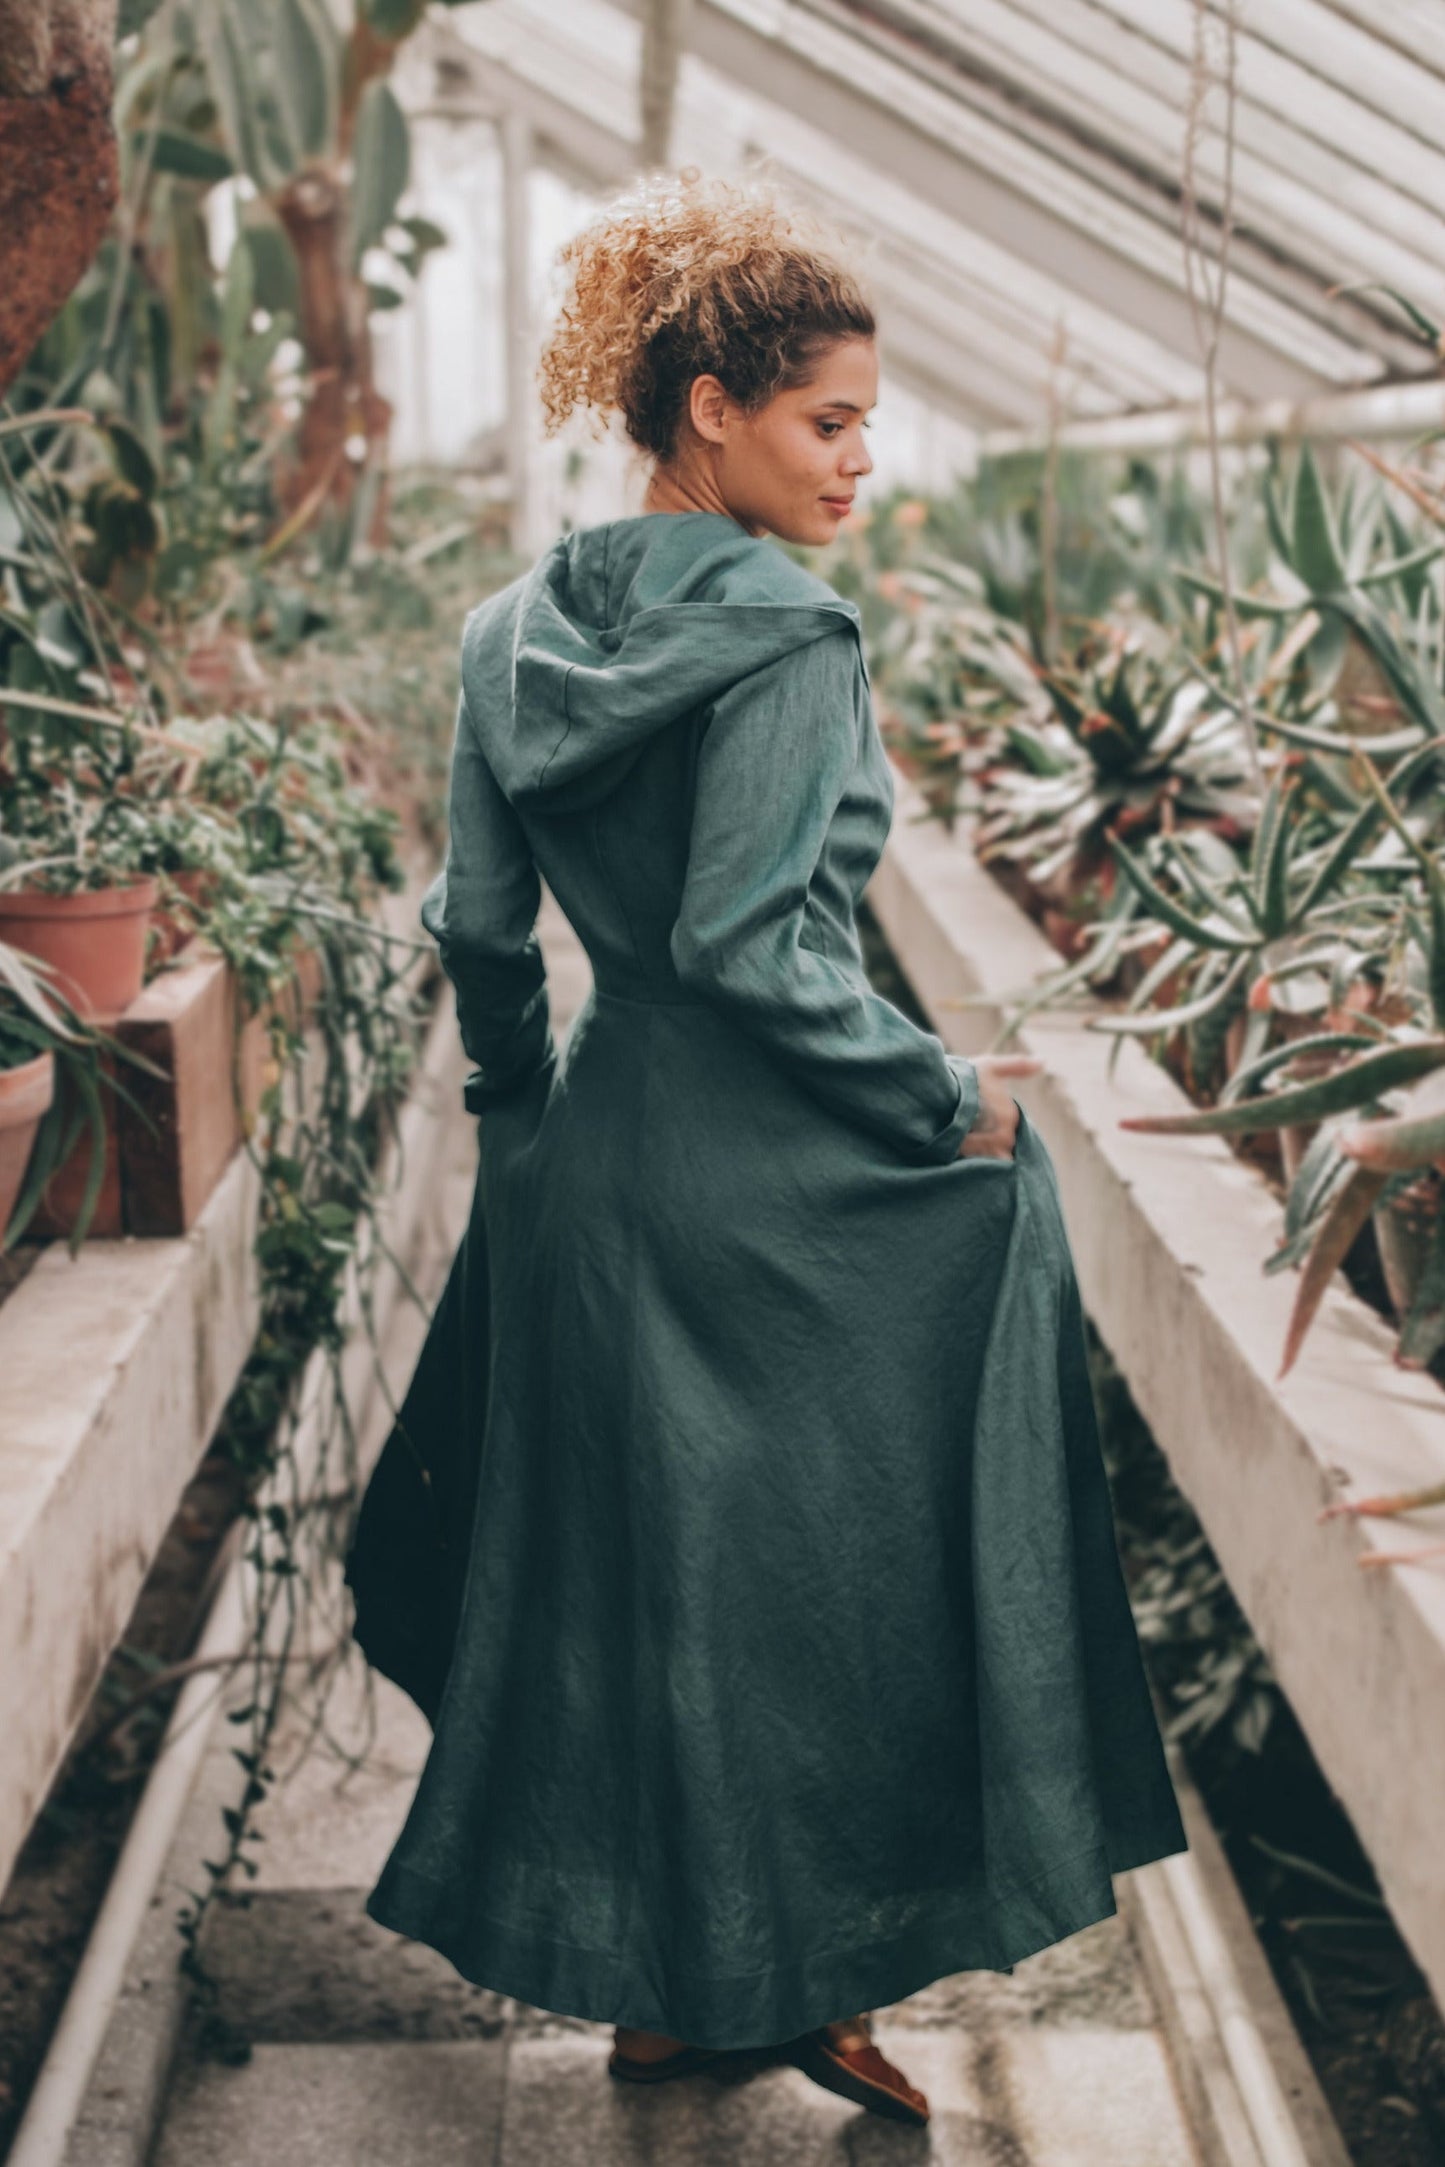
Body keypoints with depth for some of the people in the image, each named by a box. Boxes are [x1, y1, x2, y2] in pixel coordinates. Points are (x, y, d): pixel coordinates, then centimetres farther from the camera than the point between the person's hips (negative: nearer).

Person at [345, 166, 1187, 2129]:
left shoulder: (521, 631, 5)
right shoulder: (787, 636, -17)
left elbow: (480, 921, 9)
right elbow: (750, 948, -22)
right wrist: (947, 1101, -11)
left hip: (598, 1160, 8)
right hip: (774, 1179, -7)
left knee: (621, 1558, 17)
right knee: (808, 1568, 9)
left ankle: (653, 1984, 31)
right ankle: (797, 1977, 23)